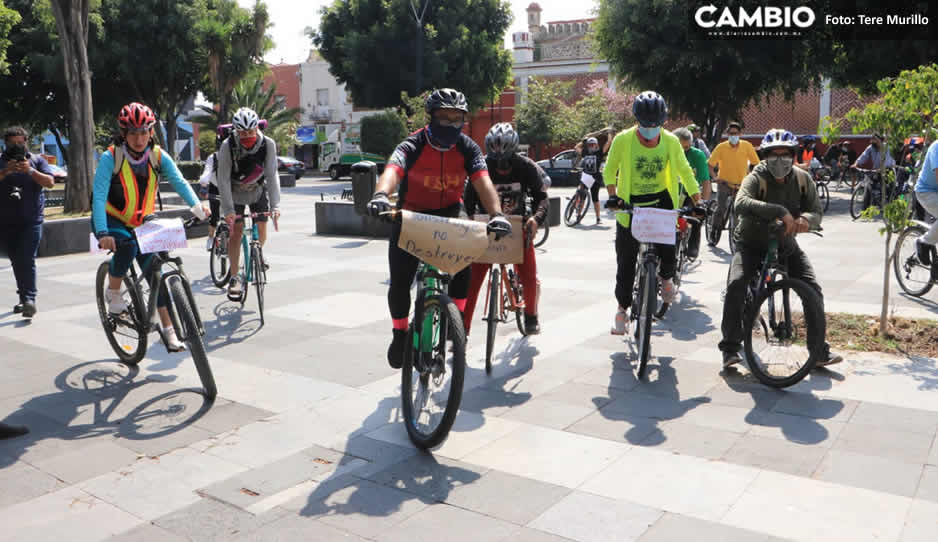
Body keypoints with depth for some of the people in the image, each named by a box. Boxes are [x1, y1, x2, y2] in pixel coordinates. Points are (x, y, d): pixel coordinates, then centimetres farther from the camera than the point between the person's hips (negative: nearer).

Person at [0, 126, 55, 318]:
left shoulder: (36, 160, 7)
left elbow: (50, 182, -5)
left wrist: (31, 171, -19)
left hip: (31, 221, -3)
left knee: (27, 261, -13)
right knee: (16, 262, 10)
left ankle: (29, 299, -16)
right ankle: (24, 298, 21)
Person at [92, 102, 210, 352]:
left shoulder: (158, 156, -11)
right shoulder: (111, 158, -20)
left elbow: (179, 181, -23)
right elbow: (99, 196, -28)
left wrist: (197, 206, -43)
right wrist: (102, 233, -41)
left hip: (141, 223, 3)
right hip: (112, 221, -3)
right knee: (127, 246, -35)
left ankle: (169, 331, 0)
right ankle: (113, 294, -9)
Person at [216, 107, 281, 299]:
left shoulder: (268, 144, -22)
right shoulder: (228, 146, -25)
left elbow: (272, 176, -23)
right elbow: (223, 179, -24)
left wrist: (275, 205, -31)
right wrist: (228, 209, -30)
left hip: (258, 191, 2)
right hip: (235, 192, -1)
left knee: (261, 229, -5)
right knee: (236, 231, -11)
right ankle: (234, 278, -6)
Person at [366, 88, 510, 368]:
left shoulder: (468, 148, -12)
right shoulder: (413, 146, -21)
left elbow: (483, 182, -26)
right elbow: (391, 171, -40)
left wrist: (497, 214, -44)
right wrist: (380, 195, -63)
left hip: (448, 215, 2)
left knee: (463, 269, -20)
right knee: (400, 282, -9)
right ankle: (400, 332, 16)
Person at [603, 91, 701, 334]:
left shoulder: (671, 141, -4)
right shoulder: (623, 140, -9)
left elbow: (684, 171, 5)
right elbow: (610, 171, -2)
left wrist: (697, 200, -3)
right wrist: (613, 195, -18)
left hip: (661, 199, 1)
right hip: (630, 203, -1)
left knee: (668, 249, -15)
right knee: (626, 261, 0)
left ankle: (667, 278, 22)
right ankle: (622, 309, 17)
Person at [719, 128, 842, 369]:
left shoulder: (802, 178, -4)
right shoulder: (756, 178, -18)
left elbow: (817, 211, -4)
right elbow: (741, 203, -39)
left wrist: (806, 219, -30)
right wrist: (780, 211, -49)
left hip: (785, 245, 4)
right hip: (751, 244, -4)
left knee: (813, 289, -10)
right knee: (736, 284, -26)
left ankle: (820, 350, 5)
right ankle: (730, 347, -13)